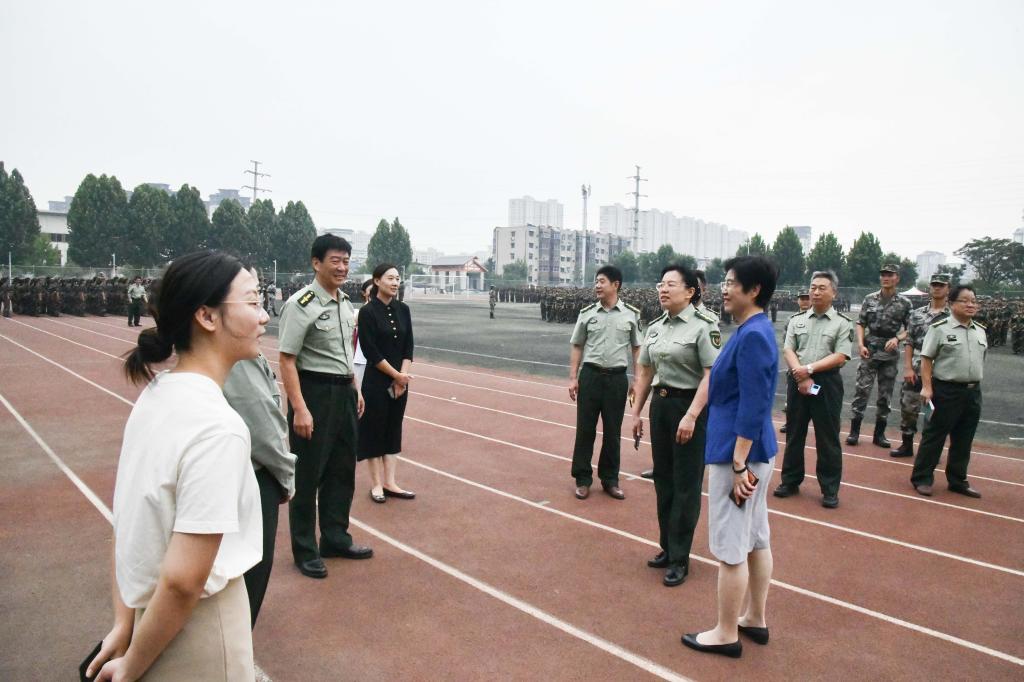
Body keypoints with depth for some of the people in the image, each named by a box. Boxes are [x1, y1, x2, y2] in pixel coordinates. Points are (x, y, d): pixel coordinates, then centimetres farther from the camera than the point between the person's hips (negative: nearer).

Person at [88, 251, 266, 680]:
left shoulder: (155, 394, -2)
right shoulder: (218, 426, -27)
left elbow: (126, 520, 5)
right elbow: (183, 581, -26)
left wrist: (124, 625, 9)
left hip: (149, 616, 7)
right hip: (196, 634, -7)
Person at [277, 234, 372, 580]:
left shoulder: (345, 303, 10)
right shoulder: (302, 304, -16)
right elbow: (287, 360, -18)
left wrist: (355, 390, 19)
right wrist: (299, 409, -23)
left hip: (344, 392, 8)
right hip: (313, 392, -8)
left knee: (343, 469, 17)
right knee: (308, 474, 4)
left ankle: (335, 538, 33)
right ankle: (305, 551, 19)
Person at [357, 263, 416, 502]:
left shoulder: (403, 309, 5)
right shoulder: (367, 311, -10)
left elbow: (408, 346, 4)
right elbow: (371, 351, -14)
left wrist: (402, 376, -7)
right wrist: (395, 375, -12)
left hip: (400, 380, 5)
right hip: (376, 381, -5)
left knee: (393, 428, 10)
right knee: (375, 429, 4)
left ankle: (390, 483, 19)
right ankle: (376, 484, 15)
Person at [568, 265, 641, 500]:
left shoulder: (631, 314, 0)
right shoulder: (587, 313, 2)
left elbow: (636, 349, 5)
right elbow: (576, 346, 7)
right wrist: (573, 378, 1)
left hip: (617, 377, 0)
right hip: (590, 375, 0)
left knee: (613, 431, 8)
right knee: (585, 428, 4)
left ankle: (610, 479, 22)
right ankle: (582, 479, 17)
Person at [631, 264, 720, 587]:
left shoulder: (704, 326, -13)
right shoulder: (655, 327, 8)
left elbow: (712, 376, -18)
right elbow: (645, 372, 14)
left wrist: (691, 416, -23)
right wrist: (636, 412, 13)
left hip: (690, 406, -7)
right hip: (660, 405, 7)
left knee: (686, 484, 2)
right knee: (663, 479, 13)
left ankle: (679, 558, 12)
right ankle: (667, 547, 28)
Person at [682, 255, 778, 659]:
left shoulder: (752, 336, -20)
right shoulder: (755, 330, 11)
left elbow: (752, 408, -23)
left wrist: (738, 465, -22)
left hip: (738, 452, -10)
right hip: (757, 452, 10)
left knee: (730, 548, 1)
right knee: (756, 540, 19)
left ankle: (726, 635, 14)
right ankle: (755, 619, 32)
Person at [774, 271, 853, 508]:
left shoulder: (843, 323, 0)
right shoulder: (797, 320, 9)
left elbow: (840, 357, -9)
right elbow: (788, 350, 0)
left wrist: (809, 368, -16)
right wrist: (801, 376, -14)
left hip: (827, 383, -3)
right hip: (797, 381, 3)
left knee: (828, 438, 2)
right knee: (794, 433, 11)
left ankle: (830, 489, 12)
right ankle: (791, 480, 23)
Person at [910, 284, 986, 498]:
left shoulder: (980, 331, 11)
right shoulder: (940, 328, -8)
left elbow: (980, 361, 19)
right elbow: (926, 359, -9)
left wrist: (975, 385, 15)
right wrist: (927, 387, -15)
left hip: (973, 392, 6)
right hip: (946, 391, -6)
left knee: (963, 440, 13)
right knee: (934, 436, 1)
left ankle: (957, 480, 25)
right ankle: (922, 479, 10)